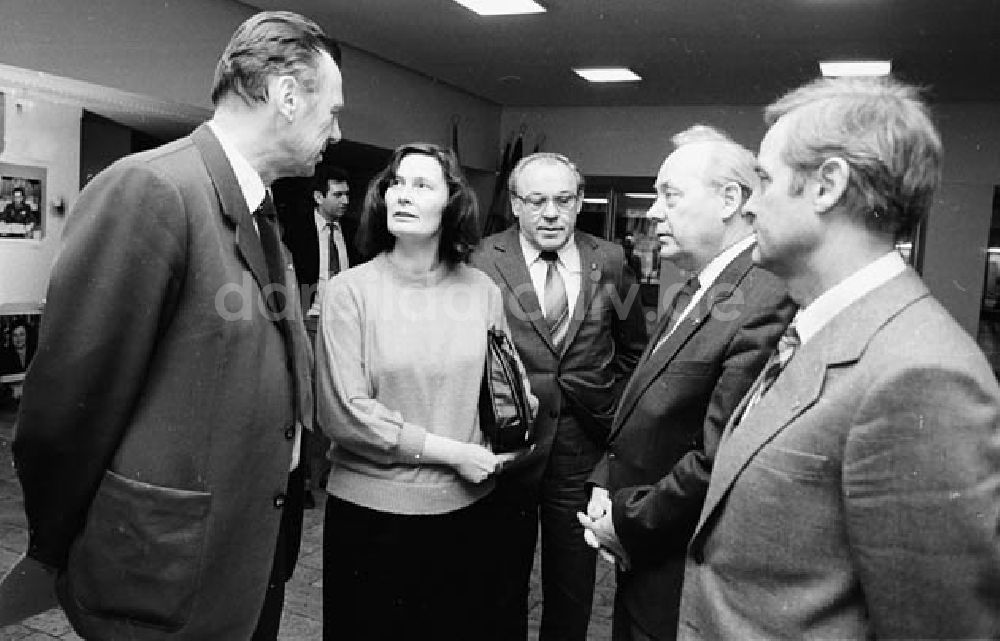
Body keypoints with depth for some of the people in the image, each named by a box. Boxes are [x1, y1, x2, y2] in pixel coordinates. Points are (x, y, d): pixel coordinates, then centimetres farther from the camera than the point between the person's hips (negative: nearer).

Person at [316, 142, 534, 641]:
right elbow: (343, 413, -14)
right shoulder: (350, 290, -9)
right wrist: (451, 453, -13)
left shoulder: (482, 290, -1)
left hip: (465, 506, 3)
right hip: (371, 509, -2)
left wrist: (500, 448, -8)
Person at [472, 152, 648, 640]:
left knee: (572, 593, 17)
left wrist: (613, 409, 6)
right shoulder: (483, 262, -9)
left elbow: (632, 349, 12)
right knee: (503, 588, 17)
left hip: (583, 452, 2)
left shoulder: (610, 262, 0)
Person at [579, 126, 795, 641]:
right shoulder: (692, 294, 8)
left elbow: (717, 462, -27)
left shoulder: (765, 304, -25)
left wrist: (627, 522, -15)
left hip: (680, 585, -8)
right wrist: (604, 484, 1)